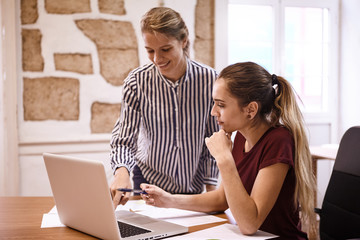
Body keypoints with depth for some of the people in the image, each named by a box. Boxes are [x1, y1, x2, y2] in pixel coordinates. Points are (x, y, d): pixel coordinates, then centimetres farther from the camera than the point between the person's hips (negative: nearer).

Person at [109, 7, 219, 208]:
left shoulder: (210, 79, -13)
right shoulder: (137, 82, -14)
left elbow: (213, 139, -4)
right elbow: (124, 140, -14)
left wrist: (211, 188, -3)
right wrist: (122, 171, -34)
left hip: (193, 183, 1)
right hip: (149, 179, 0)